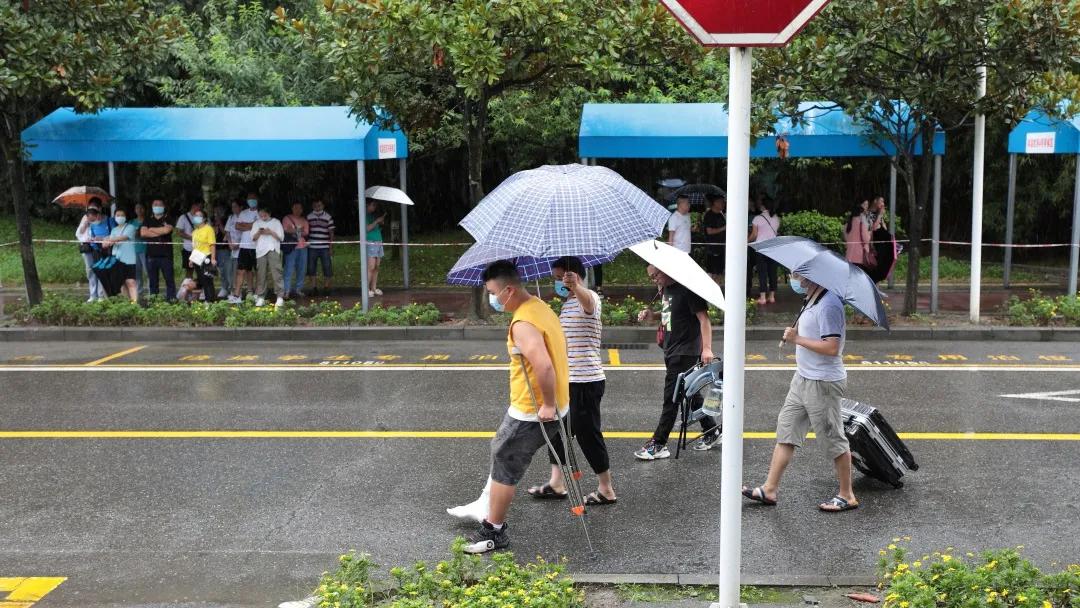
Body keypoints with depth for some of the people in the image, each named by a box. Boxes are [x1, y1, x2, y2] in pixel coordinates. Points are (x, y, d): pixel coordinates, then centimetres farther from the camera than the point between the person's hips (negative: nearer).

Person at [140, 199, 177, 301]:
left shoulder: (168, 220, 7)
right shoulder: (148, 221, 15)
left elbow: (167, 229, -15)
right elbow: (143, 233, -2)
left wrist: (152, 229, -2)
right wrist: (160, 232, -6)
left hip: (165, 255, -3)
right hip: (151, 255, 3)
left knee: (169, 279, -4)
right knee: (153, 280, 6)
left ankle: (171, 298, -2)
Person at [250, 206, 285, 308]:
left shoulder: (276, 222, 9)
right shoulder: (256, 223, 17)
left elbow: (281, 237, 5)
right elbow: (253, 238, 13)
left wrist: (271, 232, -9)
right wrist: (259, 233, -6)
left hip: (273, 250, -3)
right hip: (260, 251, 3)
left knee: (276, 274, -9)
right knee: (261, 275, 1)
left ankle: (280, 297, -10)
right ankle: (261, 297, 7)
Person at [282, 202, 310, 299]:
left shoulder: (304, 220, 18)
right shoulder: (287, 218, 6)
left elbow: (306, 232, 7)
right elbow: (285, 231, -2)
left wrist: (294, 231, -8)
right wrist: (299, 231, -9)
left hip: (303, 247, 5)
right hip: (292, 247, -5)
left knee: (302, 269, 5)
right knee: (289, 269, -10)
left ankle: (298, 289, 13)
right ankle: (286, 290, -10)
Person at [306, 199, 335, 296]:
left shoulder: (328, 217, 4)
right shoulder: (308, 217, 9)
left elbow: (331, 232, 4)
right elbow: (306, 232, 12)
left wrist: (331, 247, -1)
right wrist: (305, 244, 5)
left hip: (325, 247, -2)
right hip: (312, 247, 2)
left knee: (327, 268, -1)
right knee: (311, 269, 4)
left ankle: (326, 287, 11)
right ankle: (314, 287, 14)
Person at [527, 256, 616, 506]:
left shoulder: (589, 298, -14)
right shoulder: (567, 304, 17)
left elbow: (587, 301, -42)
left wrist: (575, 287, -62)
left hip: (586, 381, -10)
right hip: (568, 380, 10)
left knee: (588, 434, -3)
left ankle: (606, 490, 8)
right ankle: (556, 484, 24)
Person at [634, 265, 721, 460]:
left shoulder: (686, 290, -17)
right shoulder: (666, 289, 10)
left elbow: (703, 318, -20)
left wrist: (707, 348, -28)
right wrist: (652, 314, 5)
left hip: (685, 352, -10)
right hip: (671, 351, 10)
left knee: (671, 397, -7)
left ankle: (658, 444, -4)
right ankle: (712, 432, 30)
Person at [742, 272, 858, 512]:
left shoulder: (828, 305, -21)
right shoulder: (811, 301, 10)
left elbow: (832, 348, -26)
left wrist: (797, 339, -20)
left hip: (822, 384, -10)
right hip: (803, 379, 10)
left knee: (833, 440, 2)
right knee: (786, 431, 10)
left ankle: (847, 496, 15)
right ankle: (769, 489, 14)